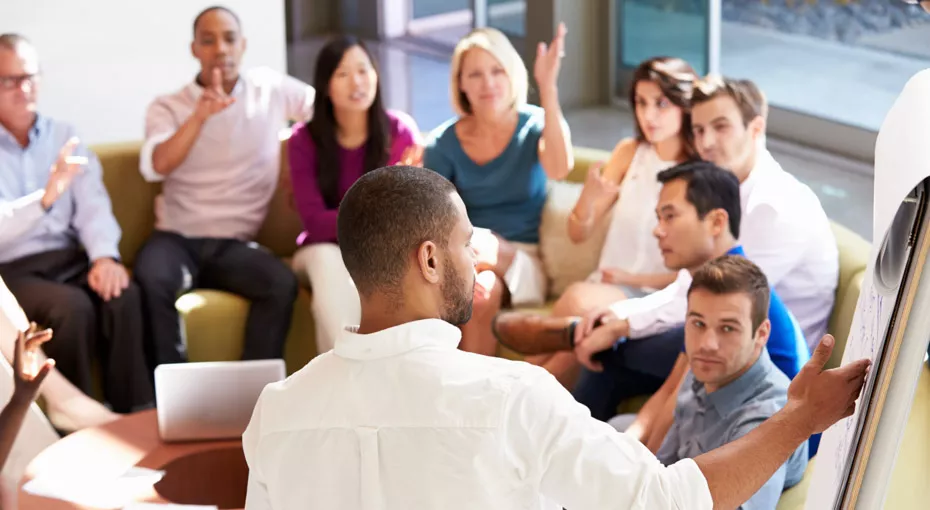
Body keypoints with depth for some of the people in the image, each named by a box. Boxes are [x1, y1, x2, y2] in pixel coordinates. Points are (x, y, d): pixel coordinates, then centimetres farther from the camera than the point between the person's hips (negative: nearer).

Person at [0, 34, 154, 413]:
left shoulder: (64, 136, 14)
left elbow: (93, 204, 2)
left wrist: (104, 255, -18)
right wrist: (46, 197, -32)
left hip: (66, 258, 4)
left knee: (122, 294, -26)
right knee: (72, 307, -31)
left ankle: (135, 414, -18)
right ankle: (80, 420, -16)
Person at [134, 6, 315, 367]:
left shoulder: (273, 90, 8)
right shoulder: (168, 107, 4)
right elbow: (155, 167, -14)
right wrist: (200, 115, -27)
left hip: (235, 244, 1)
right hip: (176, 238, -1)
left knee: (282, 283, -31)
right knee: (150, 281, -34)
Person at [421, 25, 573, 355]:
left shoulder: (534, 126, -2)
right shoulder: (443, 144, 0)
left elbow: (559, 169, -25)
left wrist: (548, 89, -33)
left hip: (521, 258, 0)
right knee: (479, 291, -35)